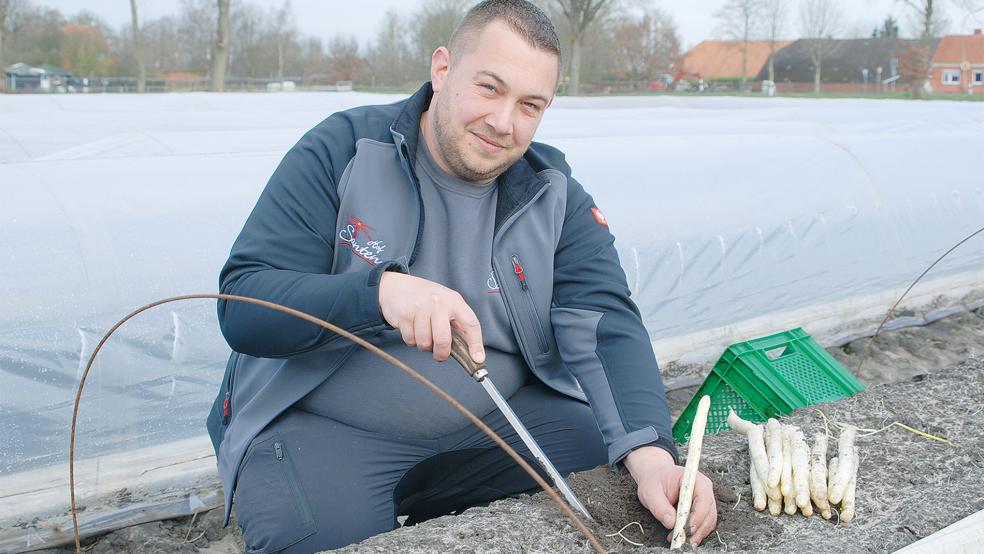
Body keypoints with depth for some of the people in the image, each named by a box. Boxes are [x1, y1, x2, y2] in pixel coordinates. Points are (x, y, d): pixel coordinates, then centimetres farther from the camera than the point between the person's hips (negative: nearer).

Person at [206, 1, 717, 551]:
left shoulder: (556, 197, 1)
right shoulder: (341, 151, -9)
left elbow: (609, 329, -12)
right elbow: (241, 306, -16)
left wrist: (651, 456, -31)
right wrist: (381, 290, -35)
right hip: (326, 425, -4)